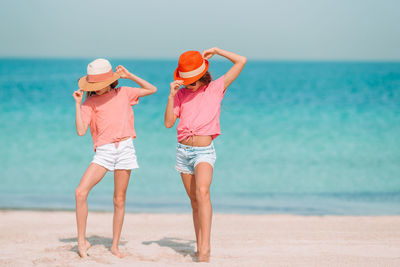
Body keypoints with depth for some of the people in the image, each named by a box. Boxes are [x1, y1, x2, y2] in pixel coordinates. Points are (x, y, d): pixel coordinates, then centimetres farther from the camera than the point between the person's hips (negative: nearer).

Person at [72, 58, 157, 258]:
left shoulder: (123, 93, 10)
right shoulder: (89, 103, 5)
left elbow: (152, 89, 17)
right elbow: (81, 131, -6)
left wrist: (130, 76, 7)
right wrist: (78, 104, -7)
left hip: (125, 149, 1)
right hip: (103, 151, -1)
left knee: (119, 200, 4)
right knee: (80, 192, -18)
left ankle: (115, 245, 15)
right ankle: (82, 240, -7)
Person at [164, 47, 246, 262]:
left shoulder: (215, 89, 1)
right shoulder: (181, 94, 8)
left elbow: (241, 61, 1)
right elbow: (168, 123, 0)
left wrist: (215, 51, 1)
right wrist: (172, 95, -8)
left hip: (204, 151, -4)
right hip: (183, 150, 4)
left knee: (202, 192, -27)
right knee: (194, 201, 10)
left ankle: (205, 248, -34)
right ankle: (199, 248, 18)